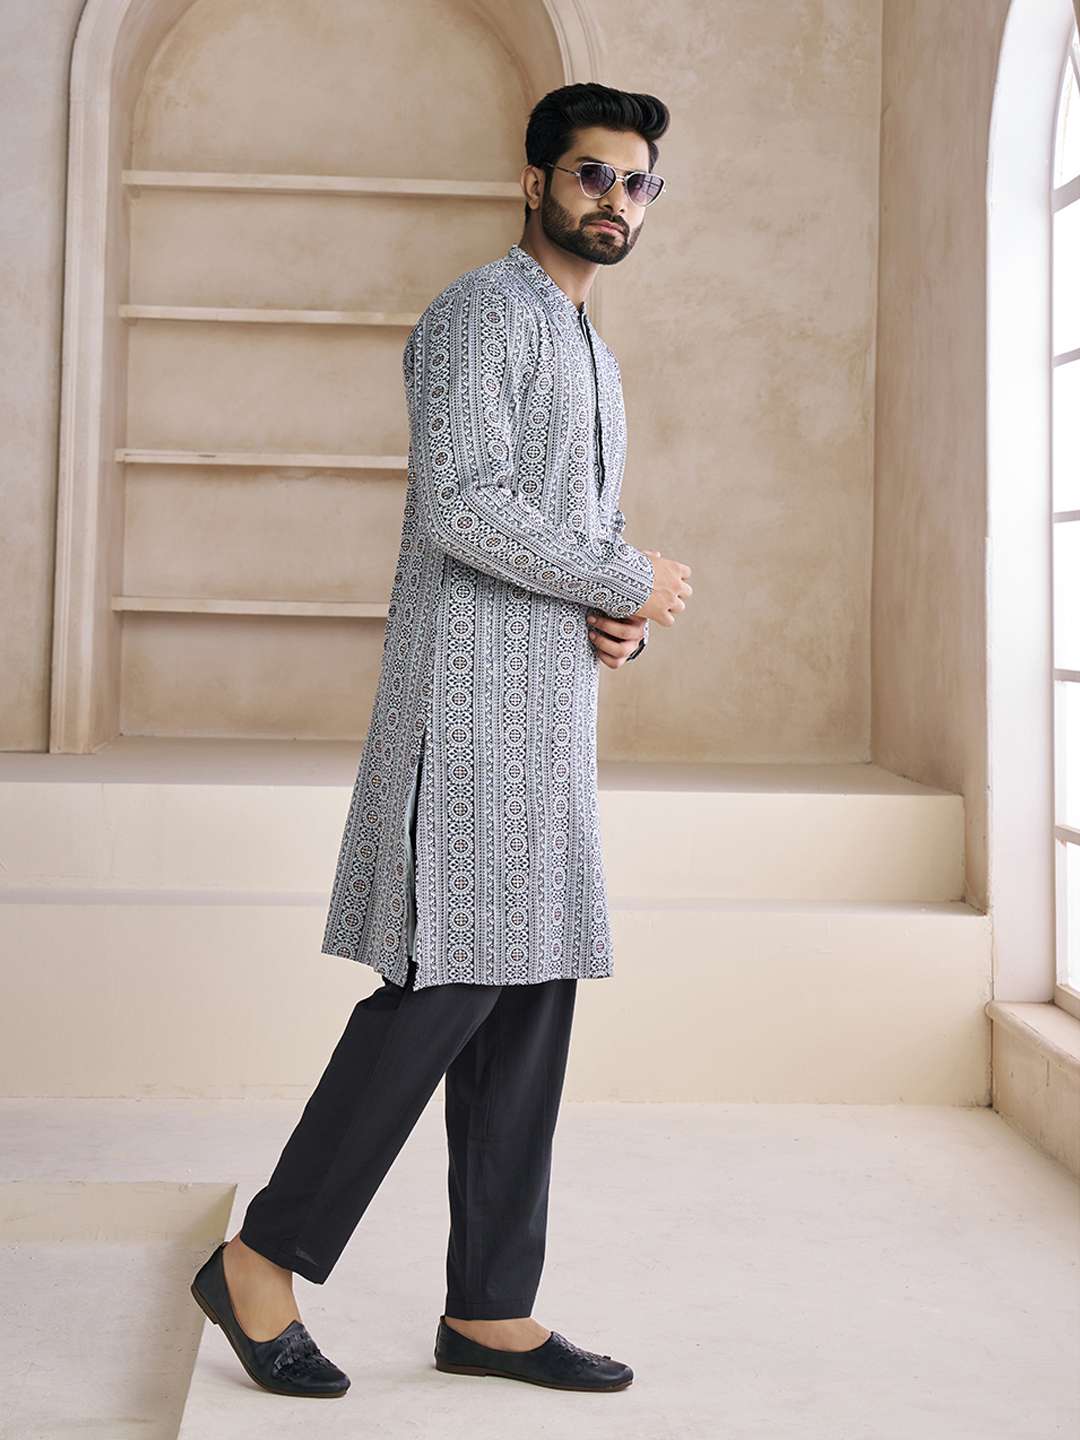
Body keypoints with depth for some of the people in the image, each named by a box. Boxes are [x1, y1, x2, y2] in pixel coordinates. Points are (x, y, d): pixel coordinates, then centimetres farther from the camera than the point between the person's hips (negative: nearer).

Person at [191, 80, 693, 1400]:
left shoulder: (593, 358, 25)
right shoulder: (483, 310, -5)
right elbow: (462, 506, -18)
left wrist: (621, 621, 4)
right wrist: (629, 583, -9)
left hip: (552, 707, 9)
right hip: (471, 694, -9)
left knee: (532, 992, 5)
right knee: (449, 980, -12)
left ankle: (489, 1310, 9)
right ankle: (263, 1262, 0)